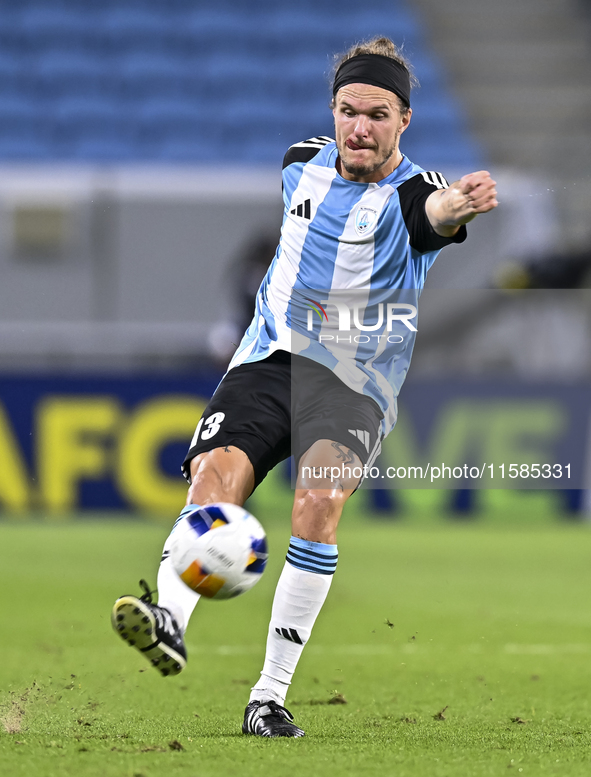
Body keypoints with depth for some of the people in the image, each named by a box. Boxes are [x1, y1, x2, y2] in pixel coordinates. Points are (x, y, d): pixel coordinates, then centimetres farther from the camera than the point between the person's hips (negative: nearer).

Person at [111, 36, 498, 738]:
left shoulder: (410, 194, -7)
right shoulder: (303, 163, 9)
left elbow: (435, 213, -33)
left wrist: (460, 205, -55)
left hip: (355, 383, -4)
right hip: (268, 359, 4)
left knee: (319, 500, -29)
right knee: (215, 473, -24)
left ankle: (270, 693, -24)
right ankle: (171, 621, -47)